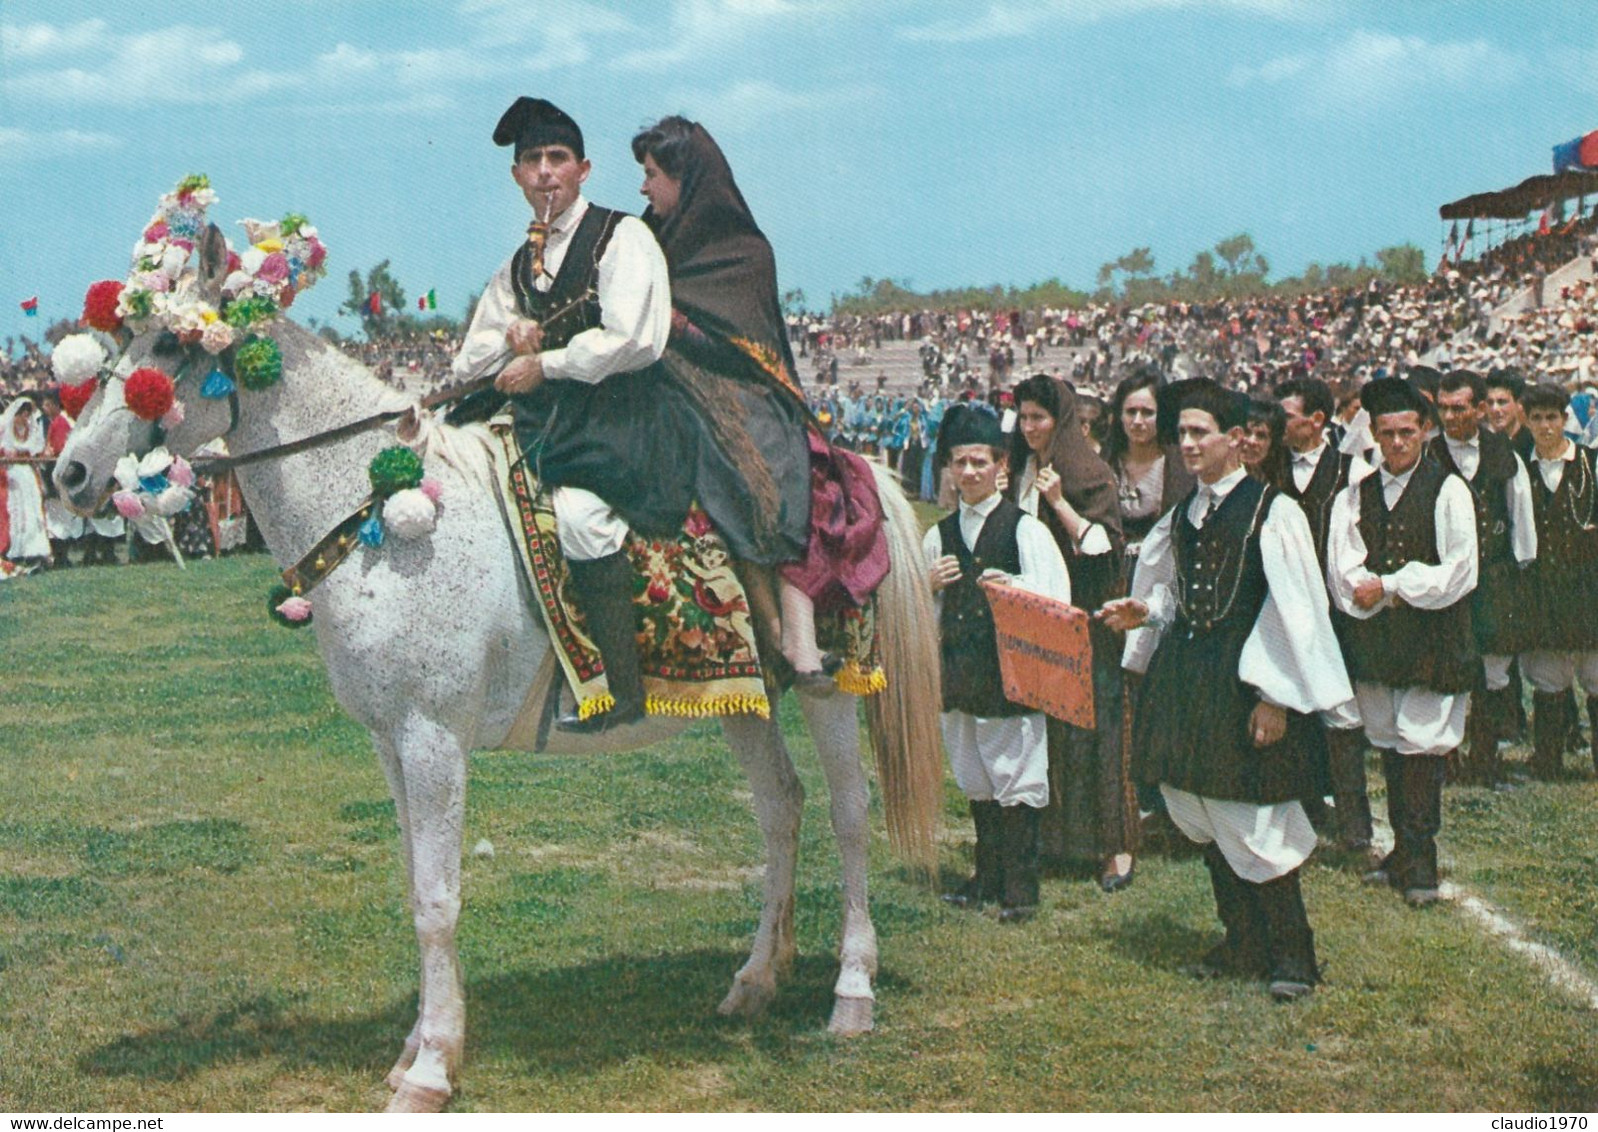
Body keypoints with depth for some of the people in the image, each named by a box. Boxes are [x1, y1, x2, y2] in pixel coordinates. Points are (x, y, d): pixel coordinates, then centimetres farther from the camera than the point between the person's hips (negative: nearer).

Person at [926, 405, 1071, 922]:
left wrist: (1013, 587, -28)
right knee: (975, 779, 13)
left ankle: (1020, 886, 5)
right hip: (958, 670, 5)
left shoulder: (1025, 529, -3)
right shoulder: (939, 535, 13)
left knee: (1016, 777, -2)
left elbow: (1056, 599, -11)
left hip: (1010, 669, -5)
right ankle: (988, 876, 24)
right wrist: (929, 584, -1)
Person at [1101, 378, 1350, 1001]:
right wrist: (1144, 614, 0)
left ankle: (1290, 954, 9)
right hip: (1184, 676, 7)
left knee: (1250, 823, -4)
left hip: (1245, 679, -7)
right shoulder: (1182, 515, 10)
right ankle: (1242, 943, 25)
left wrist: (1274, 697, -15)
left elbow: (1294, 610, -11)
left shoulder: (1273, 511, -10)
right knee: (1206, 820, 12)